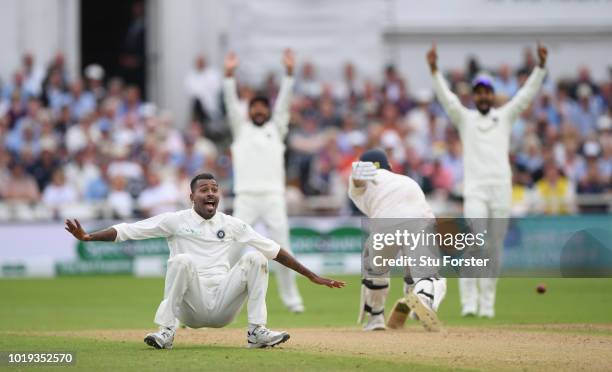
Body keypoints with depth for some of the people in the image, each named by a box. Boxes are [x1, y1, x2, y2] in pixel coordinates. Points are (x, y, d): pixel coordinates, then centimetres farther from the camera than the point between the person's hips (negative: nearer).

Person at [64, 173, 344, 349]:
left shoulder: (232, 225, 12)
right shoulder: (175, 221, 4)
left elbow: (274, 250, 10)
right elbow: (128, 230, -4)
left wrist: (312, 276, 6)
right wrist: (88, 237, -18)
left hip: (224, 305, 3)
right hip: (191, 307, -3)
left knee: (255, 257, -14)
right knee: (182, 260, -29)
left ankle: (257, 332, -15)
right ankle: (166, 332, -23)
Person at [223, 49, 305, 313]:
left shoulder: (276, 129, 16)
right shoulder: (241, 129, 15)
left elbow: (284, 102, 6)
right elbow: (231, 103, 4)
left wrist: (289, 73, -7)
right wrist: (229, 74, -10)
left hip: (273, 196, 0)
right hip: (246, 197, 0)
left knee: (281, 246, -3)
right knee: (235, 247, -6)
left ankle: (291, 298, 5)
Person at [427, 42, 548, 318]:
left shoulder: (505, 116, 15)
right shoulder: (464, 118, 11)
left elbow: (527, 93, 7)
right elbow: (445, 97, -2)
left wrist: (541, 65, -6)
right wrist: (434, 69, -17)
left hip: (501, 189, 2)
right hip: (475, 189, -2)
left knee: (494, 248, 3)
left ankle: (487, 303, 9)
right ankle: (469, 301, -17)